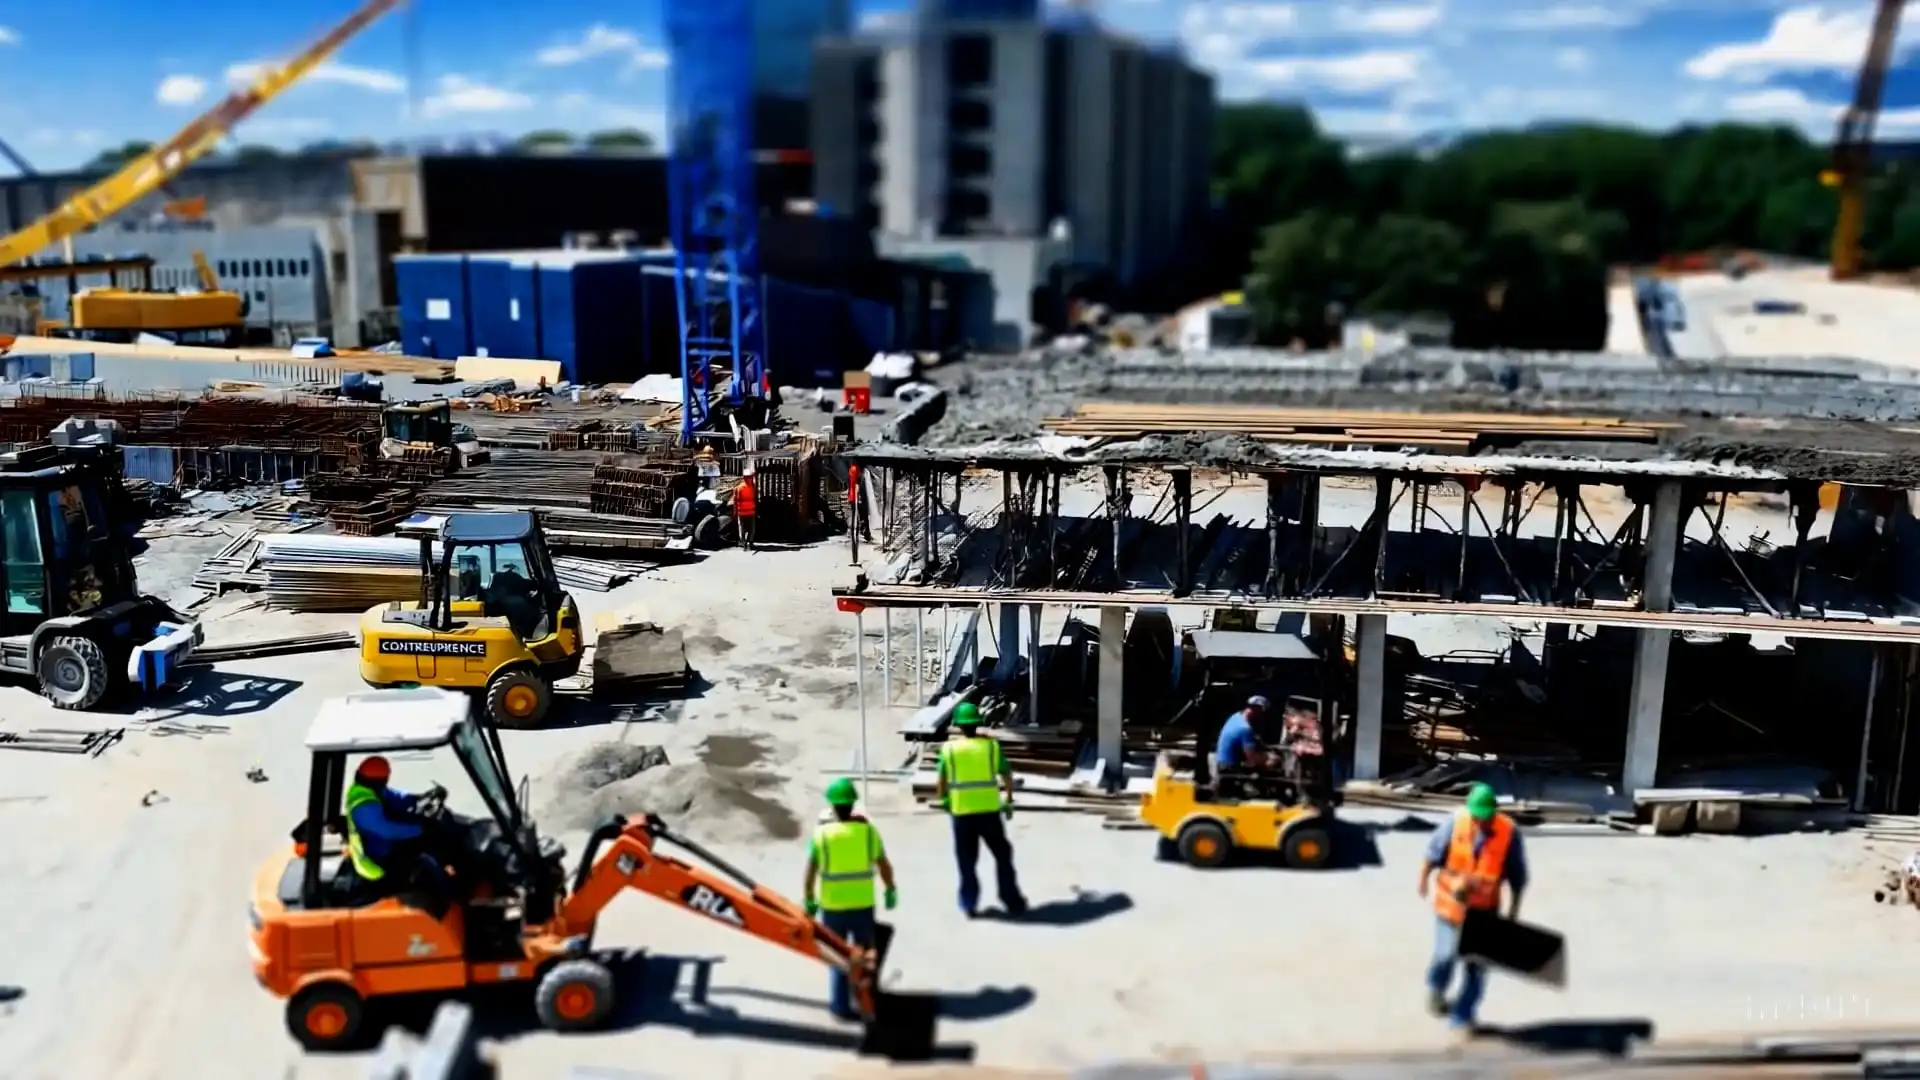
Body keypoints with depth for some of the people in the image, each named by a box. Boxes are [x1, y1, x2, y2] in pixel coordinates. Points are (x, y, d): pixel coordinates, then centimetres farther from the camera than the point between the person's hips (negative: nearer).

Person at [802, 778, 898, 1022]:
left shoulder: (822, 833, -9)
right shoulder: (868, 830, -6)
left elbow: (811, 871, -8)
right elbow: (884, 865, -1)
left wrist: (808, 900, 2)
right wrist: (890, 890, 12)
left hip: (833, 906, -1)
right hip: (863, 904, 1)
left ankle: (841, 1004, 14)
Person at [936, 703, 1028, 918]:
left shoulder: (949, 748, -2)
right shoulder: (991, 745, -1)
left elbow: (941, 781, 2)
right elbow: (1007, 775, 4)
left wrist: (941, 799, 20)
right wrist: (1009, 800, 17)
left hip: (961, 812, 0)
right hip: (989, 810, 0)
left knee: (967, 860, 13)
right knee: (1003, 855, 12)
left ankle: (969, 904, 16)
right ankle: (1012, 902, 14)